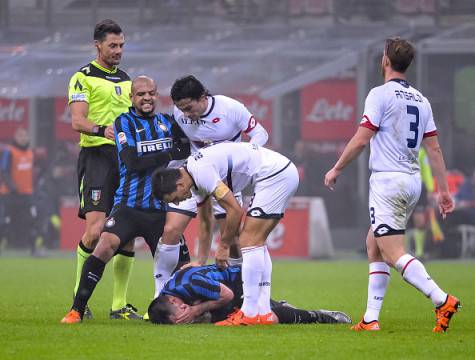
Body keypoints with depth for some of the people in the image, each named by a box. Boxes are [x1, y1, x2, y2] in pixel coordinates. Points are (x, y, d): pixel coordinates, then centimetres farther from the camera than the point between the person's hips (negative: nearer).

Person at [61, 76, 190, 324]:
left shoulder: (167, 122, 13)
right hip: (128, 207, -4)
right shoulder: (124, 122, -1)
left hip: (160, 209, 4)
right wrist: (168, 155, -16)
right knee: (104, 247, -24)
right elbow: (133, 162, -13)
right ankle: (77, 310, -19)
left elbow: (185, 155, 8)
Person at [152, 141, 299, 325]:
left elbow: (235, 210, -17)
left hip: (275, 174, -10)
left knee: (249, 241, -9)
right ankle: (263, 313, 12)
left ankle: (250, 314, -10)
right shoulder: (196, 174, 13)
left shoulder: (202, 172, -19)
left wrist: (223, 246, -3)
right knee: (257, 243, 13)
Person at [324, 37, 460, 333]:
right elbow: (434, 147, 12)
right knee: (373, 245, 17)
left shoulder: (381, 94, -8)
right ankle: (371, 318, 13)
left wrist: (337, 169, 2)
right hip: (413, 182, 8)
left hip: (387, 181, -8)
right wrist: (443, 191, 14)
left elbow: (361, 139, -11)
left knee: (394, 254, -12)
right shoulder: (421, 100, 12)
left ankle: (442, 300, -28)